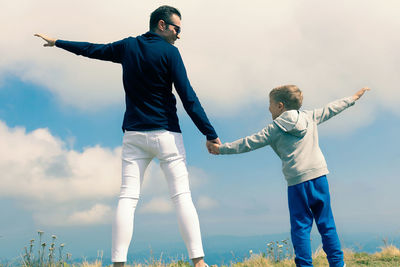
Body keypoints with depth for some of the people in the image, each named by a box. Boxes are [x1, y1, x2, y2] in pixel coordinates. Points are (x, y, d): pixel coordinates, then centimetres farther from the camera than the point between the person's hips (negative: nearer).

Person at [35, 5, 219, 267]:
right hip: (165, 134, -4)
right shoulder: (169, 52, -5)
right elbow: (188, 97, -11)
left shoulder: (128, 46, 9)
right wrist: (210, 134, -10)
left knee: (127, 198, 2)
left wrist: (57, 42, 41)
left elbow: (92, 49, 23)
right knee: (182, 196, -4)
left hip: (134, 135, 4)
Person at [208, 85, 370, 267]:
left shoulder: (274, 129, 0)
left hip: (298, 181, -5)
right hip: (319, 176, 5)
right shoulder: (309, 117, 14)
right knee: (327, 224, 12)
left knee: (300, 226, 1)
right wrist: (352, 98, 43)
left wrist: (222, 148, 10)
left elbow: (249, 143, 2)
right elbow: (330, 109, 27)